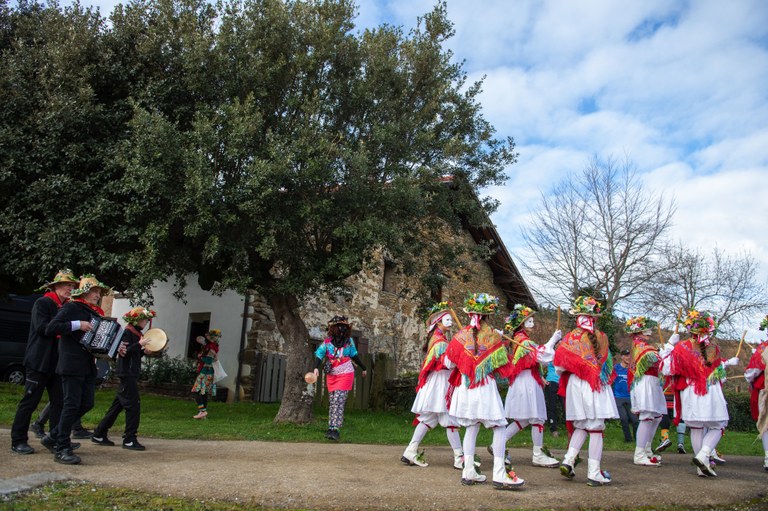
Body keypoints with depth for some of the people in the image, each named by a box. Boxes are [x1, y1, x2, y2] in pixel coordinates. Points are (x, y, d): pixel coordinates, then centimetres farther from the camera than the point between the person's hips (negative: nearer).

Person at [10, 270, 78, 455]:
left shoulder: (66, 307, 14)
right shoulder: (42, 303, -6)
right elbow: (41, 327, -19)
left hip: (57, 362, 7)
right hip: (39, 362, -7)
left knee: (59, 401, 6)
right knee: (29, 401, -1)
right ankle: (18, 441, 9)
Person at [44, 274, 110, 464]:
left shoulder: (95, 313, 17)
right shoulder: (71, 308, -5)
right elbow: (50, 329, -14)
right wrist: (77, 325, -20)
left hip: (89, 366, 8)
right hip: (72, 364, -8)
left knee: (87, 404, 8)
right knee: (72, 404, -6)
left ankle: (53, 436, 22)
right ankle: (62, 449, 3)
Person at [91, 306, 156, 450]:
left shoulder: (136, 333, 16)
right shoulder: (127, 332, -11)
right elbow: (123, 353, -21)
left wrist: (144, 351, 4)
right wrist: (139, 345, -23)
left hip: (131, 374, 10)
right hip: (127, 374, -10)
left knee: (118, 405, 13)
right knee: (133, 405, -8)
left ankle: (99, 435, 22)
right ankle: (129, 440, -2)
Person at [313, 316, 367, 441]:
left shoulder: (349, 341, 3)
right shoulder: (327, 342, -2)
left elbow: (354, 356, 15)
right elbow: (319, 355, -8)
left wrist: (363, 368, 24)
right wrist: (316, 368, -26)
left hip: (345, 375, -2)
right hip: (331, 376, 2)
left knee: (338, 402, -13)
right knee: (332, 402, 7)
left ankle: (334, 429, -16)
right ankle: (332, 428, 16)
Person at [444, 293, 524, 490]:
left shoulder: (462, 335, 0)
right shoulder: (493, 336, -6)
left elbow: (449, 363, 2)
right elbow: (503, 369, -4)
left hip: (465, 387, 4)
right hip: (486, 387, -4)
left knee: (472, 427, 12)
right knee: (499, 427, 2)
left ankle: (468, 472, 11)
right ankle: (499, 474, -5)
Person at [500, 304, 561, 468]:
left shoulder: (516, 339, 15)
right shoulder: (523, 340, -15)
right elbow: (541, 355, -23)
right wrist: (553, 340, -17)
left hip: (521, 383, 10)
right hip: (528, 382, -10)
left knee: (522, 420, 13)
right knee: (537, 418, -2)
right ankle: (538, 455, 7)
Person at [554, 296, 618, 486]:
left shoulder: (571, 337, -3)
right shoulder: (602, 337, 0)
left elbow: (559, 366, -5)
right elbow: (607, 363, 7)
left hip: (576, 385, 1)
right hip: (598, 386, -1)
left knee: (581, 426, 15)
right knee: (596, 428, 2)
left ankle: (568, 459, 1)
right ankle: (594, 473, 3)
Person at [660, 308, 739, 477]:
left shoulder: (681, 348, -7)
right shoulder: (713, 349, -4)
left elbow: (667, 369, -6)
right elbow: (718, 368, 12)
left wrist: (669, 346, 2)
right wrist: (729, 362, 33)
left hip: (691, 394, 1)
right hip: (711, 393, -1)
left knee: (696, 428, 11)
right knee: (717, 426, 12)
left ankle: (702, 466, 14)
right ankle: (703, 455, -10)